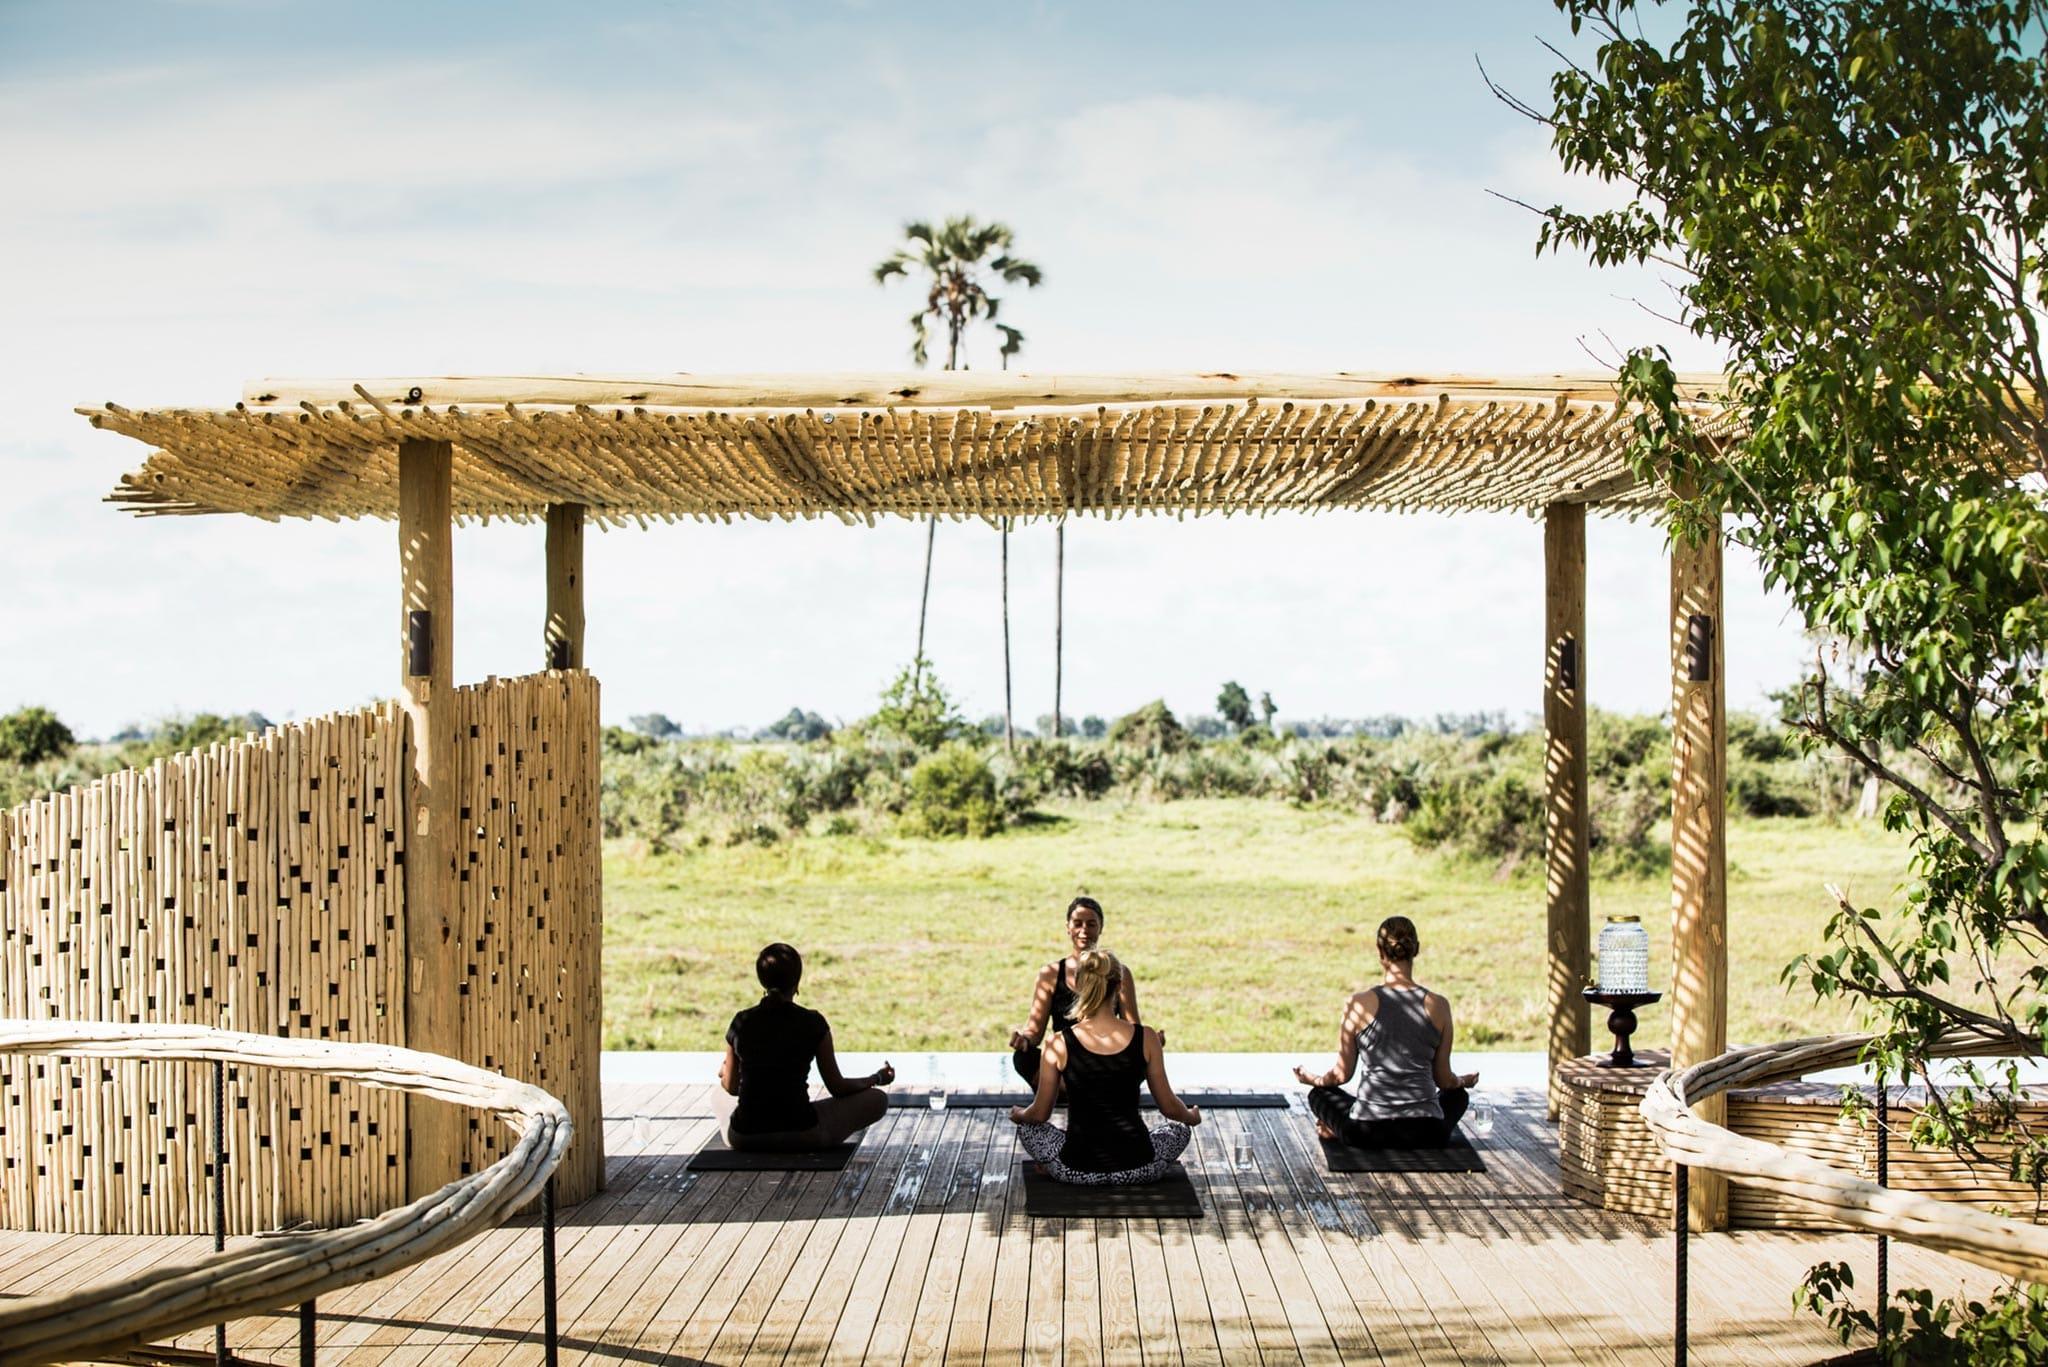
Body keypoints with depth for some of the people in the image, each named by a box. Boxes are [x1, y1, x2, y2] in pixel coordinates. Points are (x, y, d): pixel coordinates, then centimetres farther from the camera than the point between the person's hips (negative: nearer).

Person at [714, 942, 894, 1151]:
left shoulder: (741, 1022, -3)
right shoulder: (812, 1024, -9)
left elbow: (731, 1087, 9)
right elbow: (836, 1087, -1)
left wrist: (723, 1074, 33)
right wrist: (876, 1079, 18)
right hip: (800, 1137, -3)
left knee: (719, 1095, 37)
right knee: (877, 1098, 11)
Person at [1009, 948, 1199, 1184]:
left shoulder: (1059, 1045, -8)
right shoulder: (1146, 1038, -7)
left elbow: (1040, 1114, 3)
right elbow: (1169, 1107, 4)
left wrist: (1018, 1114, 27)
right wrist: (1192, 1116, 27)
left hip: (1078, 1171, 0)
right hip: (1137, 1171, 0)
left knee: (1027, 1128, 29)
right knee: (1178, 1129, 32)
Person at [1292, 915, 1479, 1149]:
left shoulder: (1358, 1005, -8)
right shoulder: (1439, 1006, -5)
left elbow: (1342, 1075, 1)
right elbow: (1443, 1079, 5)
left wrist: (1314, 1079, 23)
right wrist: (1463, 1081, 28)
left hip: (1368, 1133, 0)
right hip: (1426, 1135, 0)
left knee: (1319, 1093, 31)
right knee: (1457, 1094, 35)